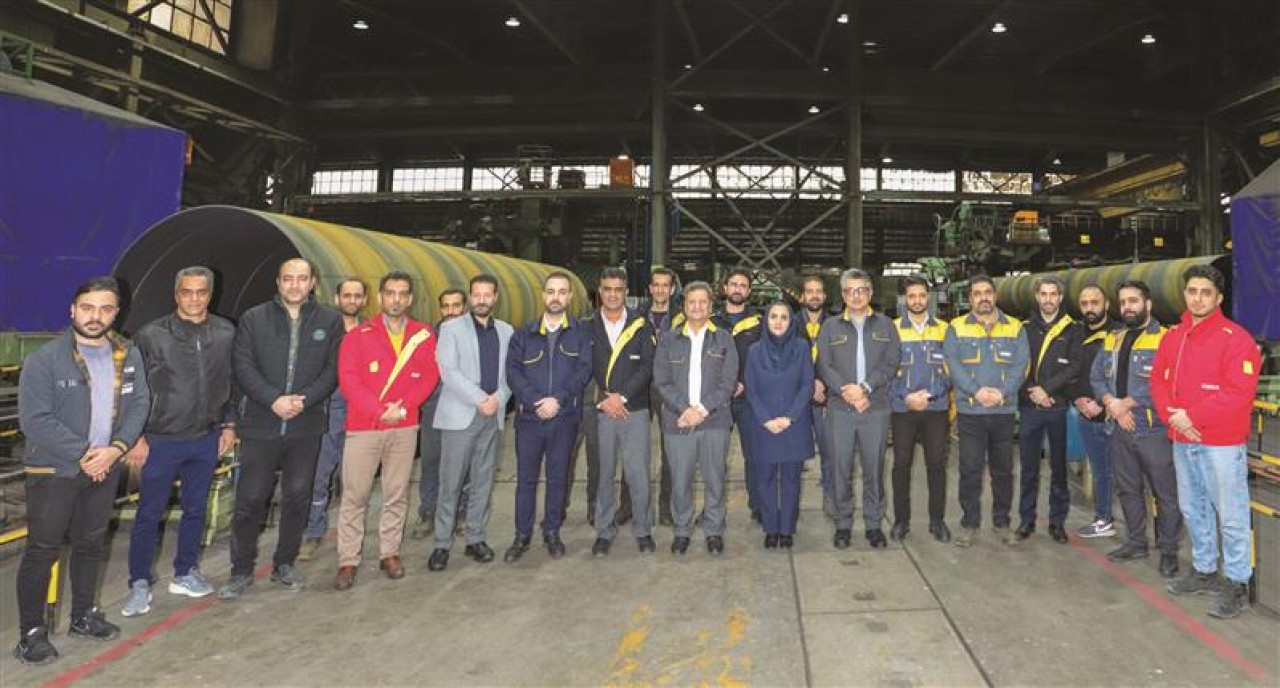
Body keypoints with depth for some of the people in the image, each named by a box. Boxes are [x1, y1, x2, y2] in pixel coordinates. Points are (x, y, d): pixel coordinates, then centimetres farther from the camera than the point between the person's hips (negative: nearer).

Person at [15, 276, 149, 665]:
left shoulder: (128, 356, 1)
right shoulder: (43, 360, -13)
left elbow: (138, 405, 0)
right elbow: (35, 419, -17)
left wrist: (116, 448, -14)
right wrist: (83, 454, -19)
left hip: (105, 468, 5)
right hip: (53, 470, -4)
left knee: (91, 544, 17)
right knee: (42, 550, 3)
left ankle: (83, 616, 33)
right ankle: (31, 632, 16)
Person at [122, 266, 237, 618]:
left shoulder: (226, 333, 1)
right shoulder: (152, 335, -7)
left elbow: (233, 382, 9)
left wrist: (229, 424, 7)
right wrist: (136, 437, -7)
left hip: (207, 440, 3)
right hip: (161, 441, -3)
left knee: (196, 510, 14)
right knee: (149, 514, 5)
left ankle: (185, 573, 29)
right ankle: (140, 584, 19)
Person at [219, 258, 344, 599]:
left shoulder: (330, 320, 4)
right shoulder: (254, 318, 2)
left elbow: (333, 369, 0)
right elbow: (244, 366, -3)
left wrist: (304, 399, -13)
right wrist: (274, 400, -15)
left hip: (306, 425, 1)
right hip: (260, 424, -1)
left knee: (298, 497, 10)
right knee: (250, 499, 2)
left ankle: (284, 565, 26)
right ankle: (241, 570, 19)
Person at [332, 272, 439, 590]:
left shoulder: (424, 335, 5)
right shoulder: (358, 336, 0)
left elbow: (429, 376, 2)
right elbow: (348, 381, -6)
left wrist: (402, 407, -10)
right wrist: (379, 411, -14)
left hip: (405, 427, 2)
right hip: (363, 427, -1)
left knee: (397, 494, 8)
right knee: (354, 496, 1)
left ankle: (389, 552, 22)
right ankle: (348, 560, 11)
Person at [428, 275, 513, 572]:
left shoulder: (506, 331, 12)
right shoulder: (451, 328, 1)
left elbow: (510, 371, 9)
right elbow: (448, 372, -9)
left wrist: (499, 398, -8)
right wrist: (480, 400, -14)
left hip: (492, 416, 4)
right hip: (459, 415, -3)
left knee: (483, 482, 8)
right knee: (450, 483, -1)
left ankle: (475, 539, 19)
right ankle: (442, 544, 7)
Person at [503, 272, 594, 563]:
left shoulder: (580, 333, 5)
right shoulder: (524, 334, 8)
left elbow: (584, 371, -5)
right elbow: (513, 371, -2)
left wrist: (557, 399, -16)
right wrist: (536, 400, -16)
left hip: (564, 418, 0)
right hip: (529, 418, 1)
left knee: (558, 477, 9)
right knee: (526, 478, 6)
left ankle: (552, 532, 23)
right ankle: (522, 536, 18)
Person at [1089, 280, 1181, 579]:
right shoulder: (1112, 340, 13)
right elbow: (1096, 376, 9)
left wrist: (1127, 404, -16)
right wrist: (1112, 403, -8)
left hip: (1153, 429, -7)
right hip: (1120, 428, 7)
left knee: (1166, 492, 3)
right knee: (1128, 489, 17)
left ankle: (1168, 551, 17)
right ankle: (1136, 543, 31)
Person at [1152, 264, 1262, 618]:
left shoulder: (1235, 338, -10)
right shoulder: (1172, 337, 11)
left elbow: (1239, 393, -18)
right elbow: (1159, 382, 10)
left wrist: (1192, 416, -17)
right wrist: (1172, 416, -7)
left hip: (1222, 443, -7)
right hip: (1182, 441, 7)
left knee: (1231, 516, -1)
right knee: (1193, 510, 18)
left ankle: (1237, 583, 12)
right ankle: (1204, 570, 33)